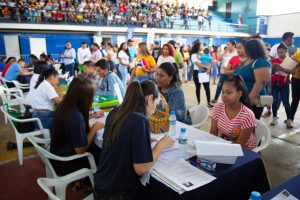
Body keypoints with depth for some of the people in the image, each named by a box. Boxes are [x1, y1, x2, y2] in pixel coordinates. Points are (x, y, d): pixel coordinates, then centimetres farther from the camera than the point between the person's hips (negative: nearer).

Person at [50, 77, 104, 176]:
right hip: (64, 164, -7)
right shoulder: (76, 116, -32)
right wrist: (94, 128, -18)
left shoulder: (62, 106, -6)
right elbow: (80, 150, -26)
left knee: (96, 147, 13)